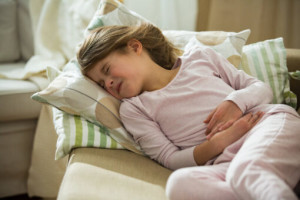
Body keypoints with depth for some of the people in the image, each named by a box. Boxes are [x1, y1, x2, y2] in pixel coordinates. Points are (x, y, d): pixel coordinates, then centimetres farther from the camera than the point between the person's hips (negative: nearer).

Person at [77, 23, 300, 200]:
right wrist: (220, 142, -11)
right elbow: (170, 159, 5)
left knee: (244, 171, -35)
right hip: (225, 164, 0)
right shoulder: (133, 109, 17)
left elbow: (262, 88, 19)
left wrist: (235, 101, -5)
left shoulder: (200, 57, 19)